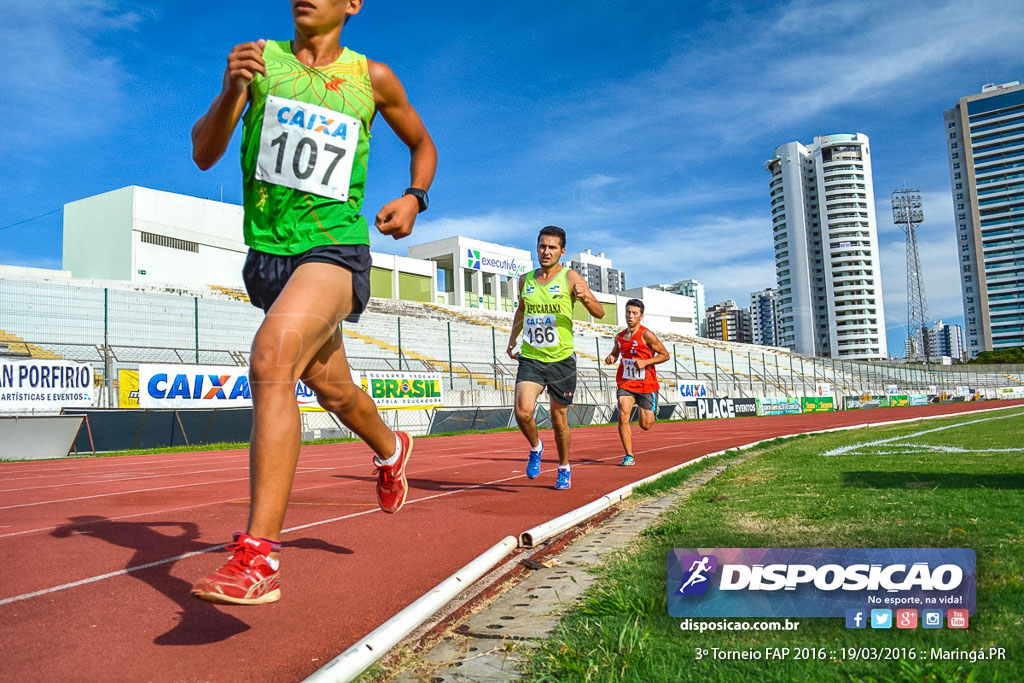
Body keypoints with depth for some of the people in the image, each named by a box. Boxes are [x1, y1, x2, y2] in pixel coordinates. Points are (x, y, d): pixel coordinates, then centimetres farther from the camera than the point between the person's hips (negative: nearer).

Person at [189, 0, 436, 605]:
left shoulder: (372, 77, 3)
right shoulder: (260, 59, 6)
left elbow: (422, 142, 19)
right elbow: (204, 154, 2)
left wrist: (415, 197, -1)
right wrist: (231, 91, -17)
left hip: (335, 245, -4)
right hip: (269, 252, 5)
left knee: (272, 356, -30)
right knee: (332, 390, 16)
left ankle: (259, 556, -31)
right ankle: (391, 450, 49)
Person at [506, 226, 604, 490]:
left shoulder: (570, 278, -4)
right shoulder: (525, 280, 8)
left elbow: (599, 313, -9)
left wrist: (586, 297, -28)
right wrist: (512, 339, 22)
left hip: (562, 359, -2)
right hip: (531, 359, 2)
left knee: (559, 418, 9)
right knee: (523, 411, -17)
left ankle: (564, 468, 33)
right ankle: (536, 447, 15)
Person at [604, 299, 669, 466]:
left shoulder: (646, 335, -9)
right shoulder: (619, 337, 6)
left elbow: (665, 355, -5)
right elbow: (615, 353, 25)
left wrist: (645, 362, -18)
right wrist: (611, 358, 1)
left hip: (646, 384, -3)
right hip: (625, 383, 3)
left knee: (645, 425, 4)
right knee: (623, 416, -17)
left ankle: (647, 408, 41)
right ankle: (629, 456, -6)